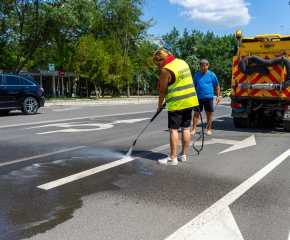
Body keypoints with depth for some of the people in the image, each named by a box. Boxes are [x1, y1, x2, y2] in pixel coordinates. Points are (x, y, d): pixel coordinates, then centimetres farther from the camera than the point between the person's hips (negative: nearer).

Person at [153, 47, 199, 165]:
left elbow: (162, 90, -7)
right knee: (185, 128, 10)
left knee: (173, 129, -4)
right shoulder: (182, 62, 12)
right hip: (190, 101, 8)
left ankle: (172, 158, -2)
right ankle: (183, 155, 19)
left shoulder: (166, 70, -12)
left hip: (177, 103, -8)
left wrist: (160, 105, 7)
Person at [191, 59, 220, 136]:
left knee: (209, 113, 5)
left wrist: (218, 96, 2)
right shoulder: (197, 74, 8)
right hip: (198, 97, 1)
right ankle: (194, 129, 7)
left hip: (209, 97, -1)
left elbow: (217, 86, 8)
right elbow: (194, 86, 14)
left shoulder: (212, 74, 4)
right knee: (196, 113, -1)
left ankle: (209, 129, 17)